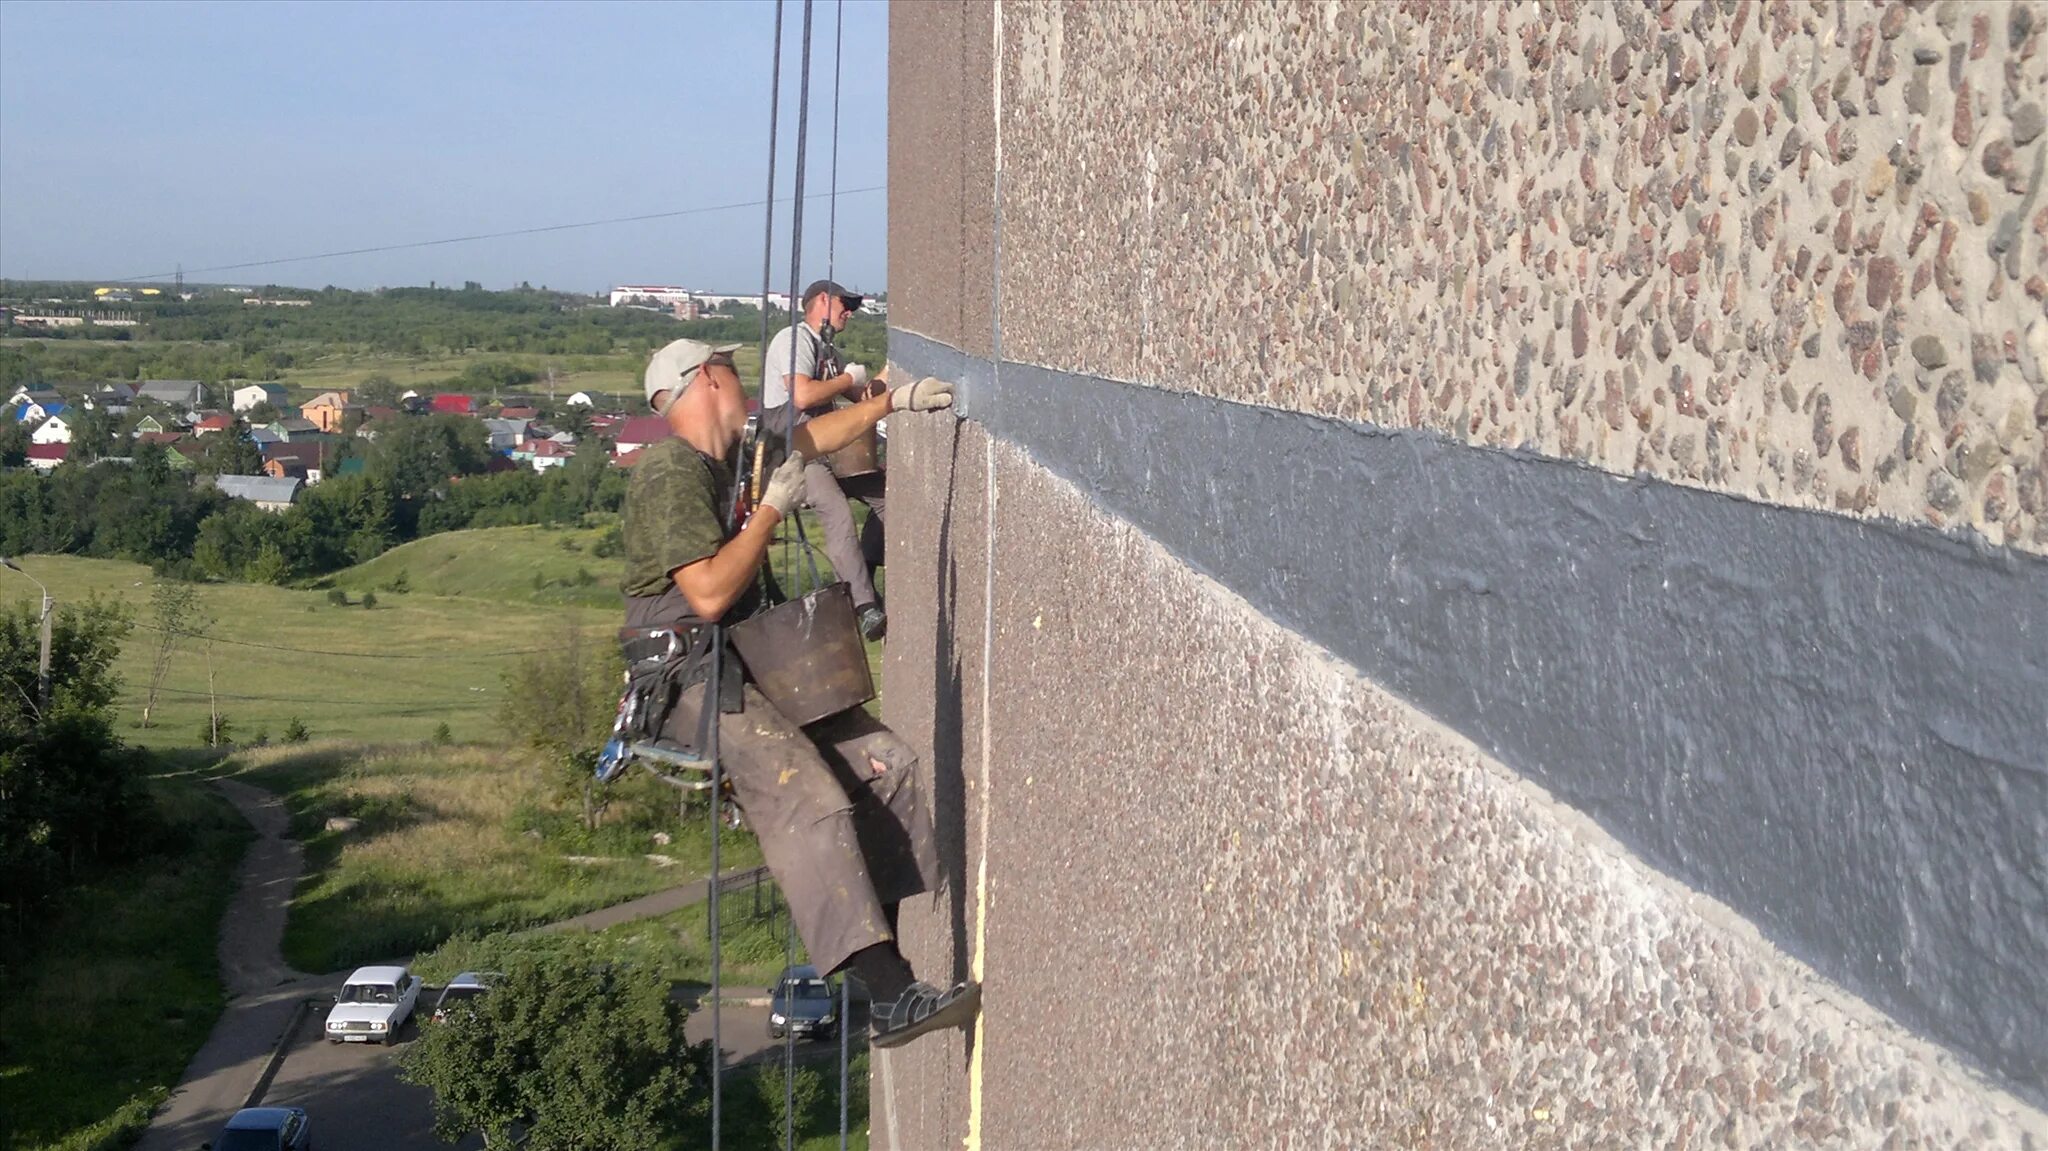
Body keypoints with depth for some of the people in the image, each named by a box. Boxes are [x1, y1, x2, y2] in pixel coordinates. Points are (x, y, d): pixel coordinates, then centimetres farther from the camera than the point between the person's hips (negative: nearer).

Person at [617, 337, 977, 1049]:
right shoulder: (671, 475, -14)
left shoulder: (730, 459, 15)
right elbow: (710, 593, -23)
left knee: (883, 761, 1)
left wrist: (892, 401, 30)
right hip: (689, 677, -10)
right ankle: (892, 1001, -31)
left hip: (746, 664, 10)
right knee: (809, 796, -26)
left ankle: (887, 952, 5)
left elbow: (808, 439, 33)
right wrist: (773, 508, -15)